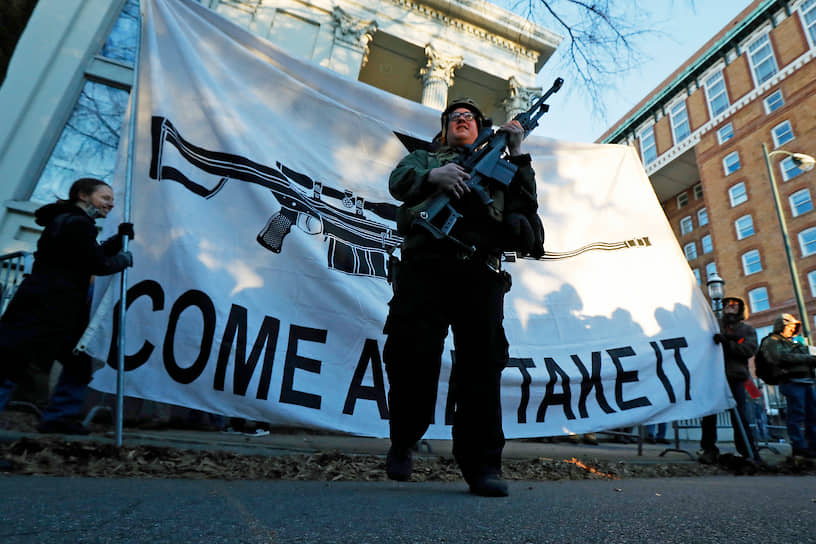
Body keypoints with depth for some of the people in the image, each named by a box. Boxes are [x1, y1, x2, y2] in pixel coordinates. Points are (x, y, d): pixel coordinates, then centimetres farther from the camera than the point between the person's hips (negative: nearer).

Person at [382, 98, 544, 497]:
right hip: (426, 264, -1)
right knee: (413, 356, -9)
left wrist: (517, 154, 8)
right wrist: (433, 175, -14)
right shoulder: (425, 157, 29)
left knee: (481, 363, -5)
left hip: (480, 272, 1)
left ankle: (482, 466, 2)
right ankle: (402, 442, 14)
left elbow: (525, 203, 17)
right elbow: (399, 180, 7)